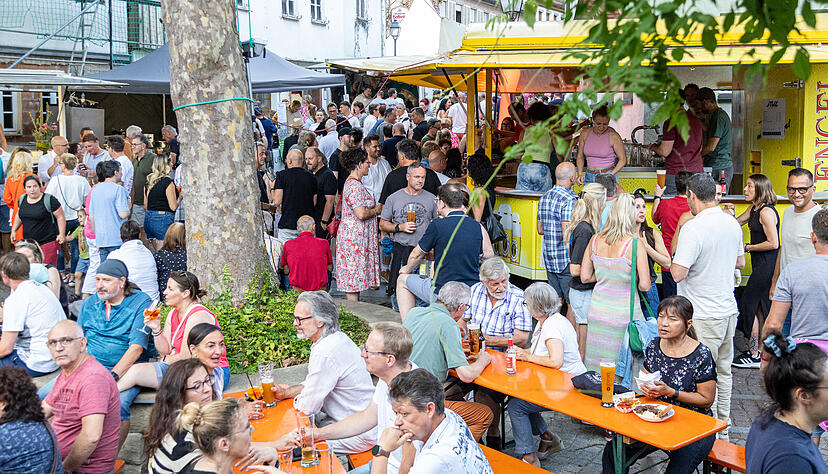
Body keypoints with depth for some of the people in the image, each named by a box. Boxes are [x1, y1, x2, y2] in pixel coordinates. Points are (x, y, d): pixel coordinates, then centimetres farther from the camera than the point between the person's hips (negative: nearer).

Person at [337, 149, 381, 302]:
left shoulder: (351, 183, 16)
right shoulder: (355, 186, -18)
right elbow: (361, 214, -25)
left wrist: (373, 208, 17)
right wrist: (376, 210, -9)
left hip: (353, 235, 11)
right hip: (355, 236, -11)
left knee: (354, 277, 13)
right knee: (354, 276, -6)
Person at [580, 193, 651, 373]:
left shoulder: (595, 239, 0)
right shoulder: (635, 244, -13)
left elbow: (585, 277, 6)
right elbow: (645, 285, -13)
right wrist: (632, 281, 7)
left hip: (597, 311, 5)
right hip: (624, 314, -5)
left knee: (597, 367, 12)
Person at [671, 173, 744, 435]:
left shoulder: (692, 228, -20)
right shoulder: (732, 223, 5)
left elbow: (678, 273, -23)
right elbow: (740, 262, 17)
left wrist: (675, 261, -3)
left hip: (704, 315, -8)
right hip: (729, 309, 8)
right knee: (724, 371, 17)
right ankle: (723, 426, 30)